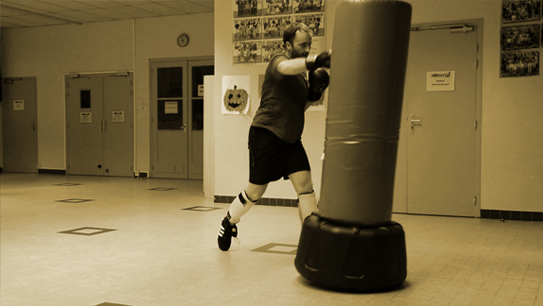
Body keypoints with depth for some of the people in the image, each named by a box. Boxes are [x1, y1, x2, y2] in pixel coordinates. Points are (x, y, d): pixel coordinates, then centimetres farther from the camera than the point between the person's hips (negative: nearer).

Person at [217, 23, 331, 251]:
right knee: (256, 191, 5)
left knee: (305, 185, -8)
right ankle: (228, 223, 32)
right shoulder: (278, 61, -12)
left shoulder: (301, 74, 13)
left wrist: (313, 94, 1)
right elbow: (287, 67, -39)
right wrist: (317, 60, -54)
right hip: (266, 135, -7)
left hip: (291, 139, 7)